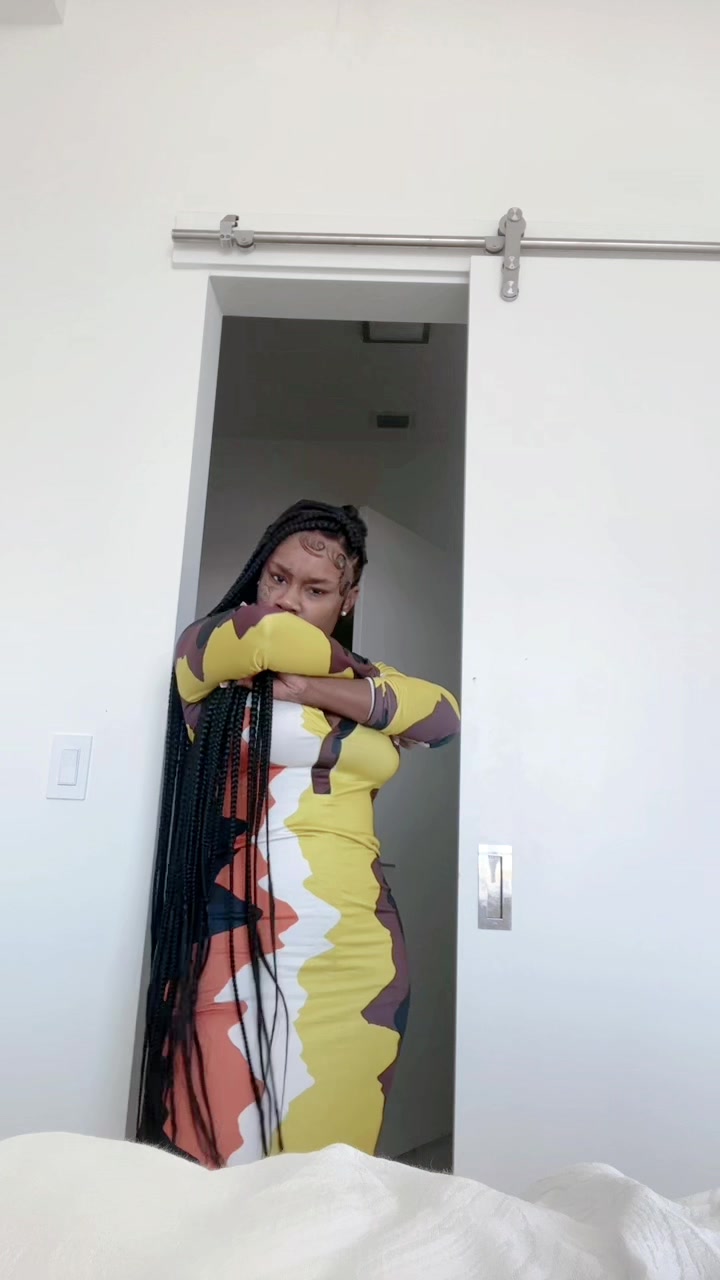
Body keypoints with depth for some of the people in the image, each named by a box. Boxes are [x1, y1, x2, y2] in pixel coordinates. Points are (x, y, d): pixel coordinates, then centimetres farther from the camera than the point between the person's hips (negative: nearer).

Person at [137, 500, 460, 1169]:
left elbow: (442, 716, -2)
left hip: (354, 955, 4)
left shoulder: (361, 679, 16)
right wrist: (362, 674, 1)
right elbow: (274, 636, -18)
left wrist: (313, 688, -11)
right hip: (235, 946, -3)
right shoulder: (205, 649, 4)